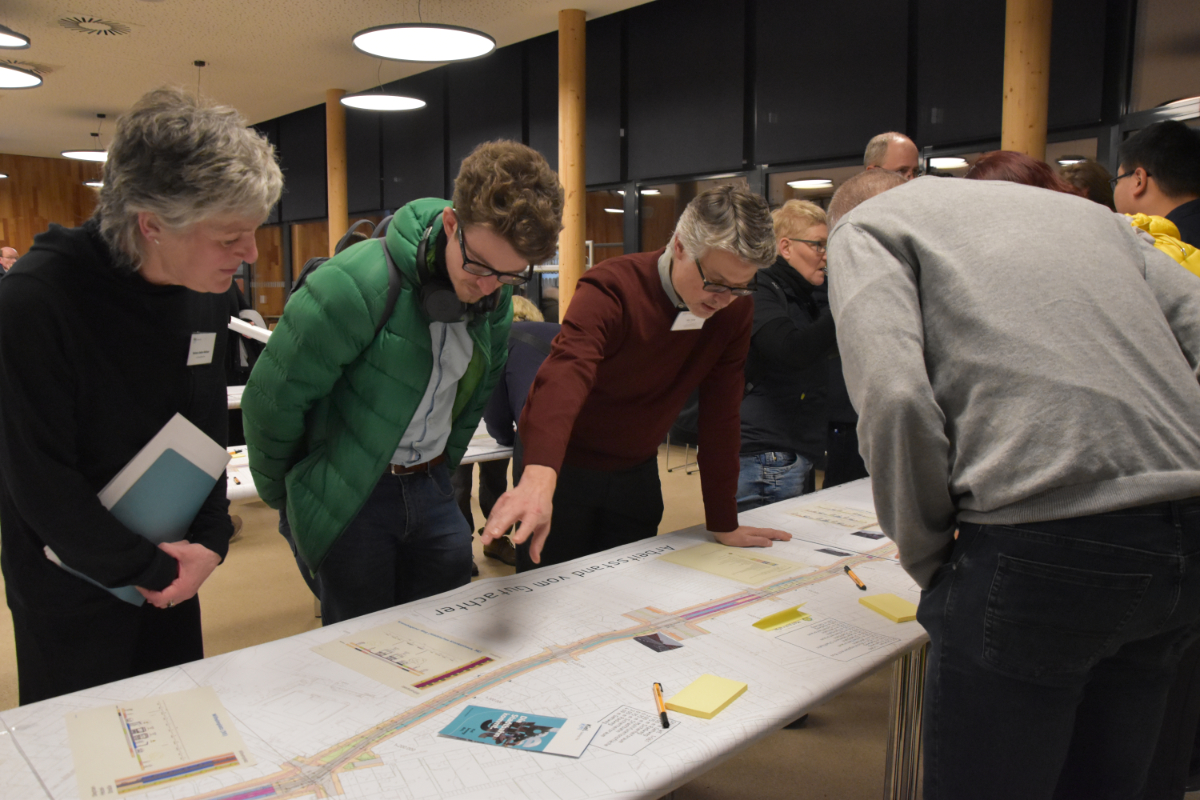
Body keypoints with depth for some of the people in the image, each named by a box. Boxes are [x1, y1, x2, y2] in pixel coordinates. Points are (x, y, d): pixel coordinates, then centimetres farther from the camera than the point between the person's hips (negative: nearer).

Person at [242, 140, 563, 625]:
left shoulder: (495, 296, -3)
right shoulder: (355, 284, -23)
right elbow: (272, 399, -14)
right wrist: (282, 497, 0)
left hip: (431, 489, 6)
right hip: (348, 501, -5)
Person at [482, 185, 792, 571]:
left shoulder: (735, 310, -10)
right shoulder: (611, 289, -26)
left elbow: (720, 413, -7)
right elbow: (566, 374, -44)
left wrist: (724, 524, -6)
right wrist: (539, 478, -62)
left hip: (636, 471, 5)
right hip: (563, 466, -4)